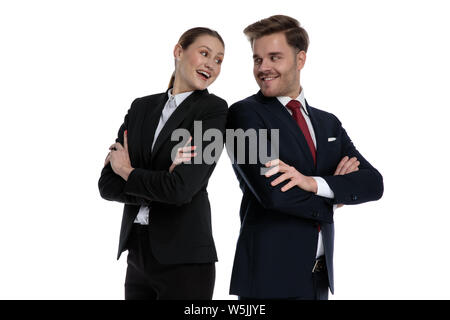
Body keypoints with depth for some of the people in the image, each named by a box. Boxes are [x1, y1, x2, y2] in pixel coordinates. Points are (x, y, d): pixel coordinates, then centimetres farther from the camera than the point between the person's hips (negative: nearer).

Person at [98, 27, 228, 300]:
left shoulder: (214, 109, -6)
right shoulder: (142, 107, 9)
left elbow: (182, 188, -17)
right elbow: (108, 186, 1)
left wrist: (129, 172, -2)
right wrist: (163, 179, -13)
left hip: (183, 259, -4)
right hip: (137, 254, 5)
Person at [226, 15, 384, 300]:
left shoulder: (328, 124, 10)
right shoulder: (245, 114, -7)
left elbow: (373, 183, -2)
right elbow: (272, 193, -19)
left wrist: (314, 183, -19)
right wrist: (337, 195, -5)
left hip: (320, 275, 5)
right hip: (271, 275, -5)